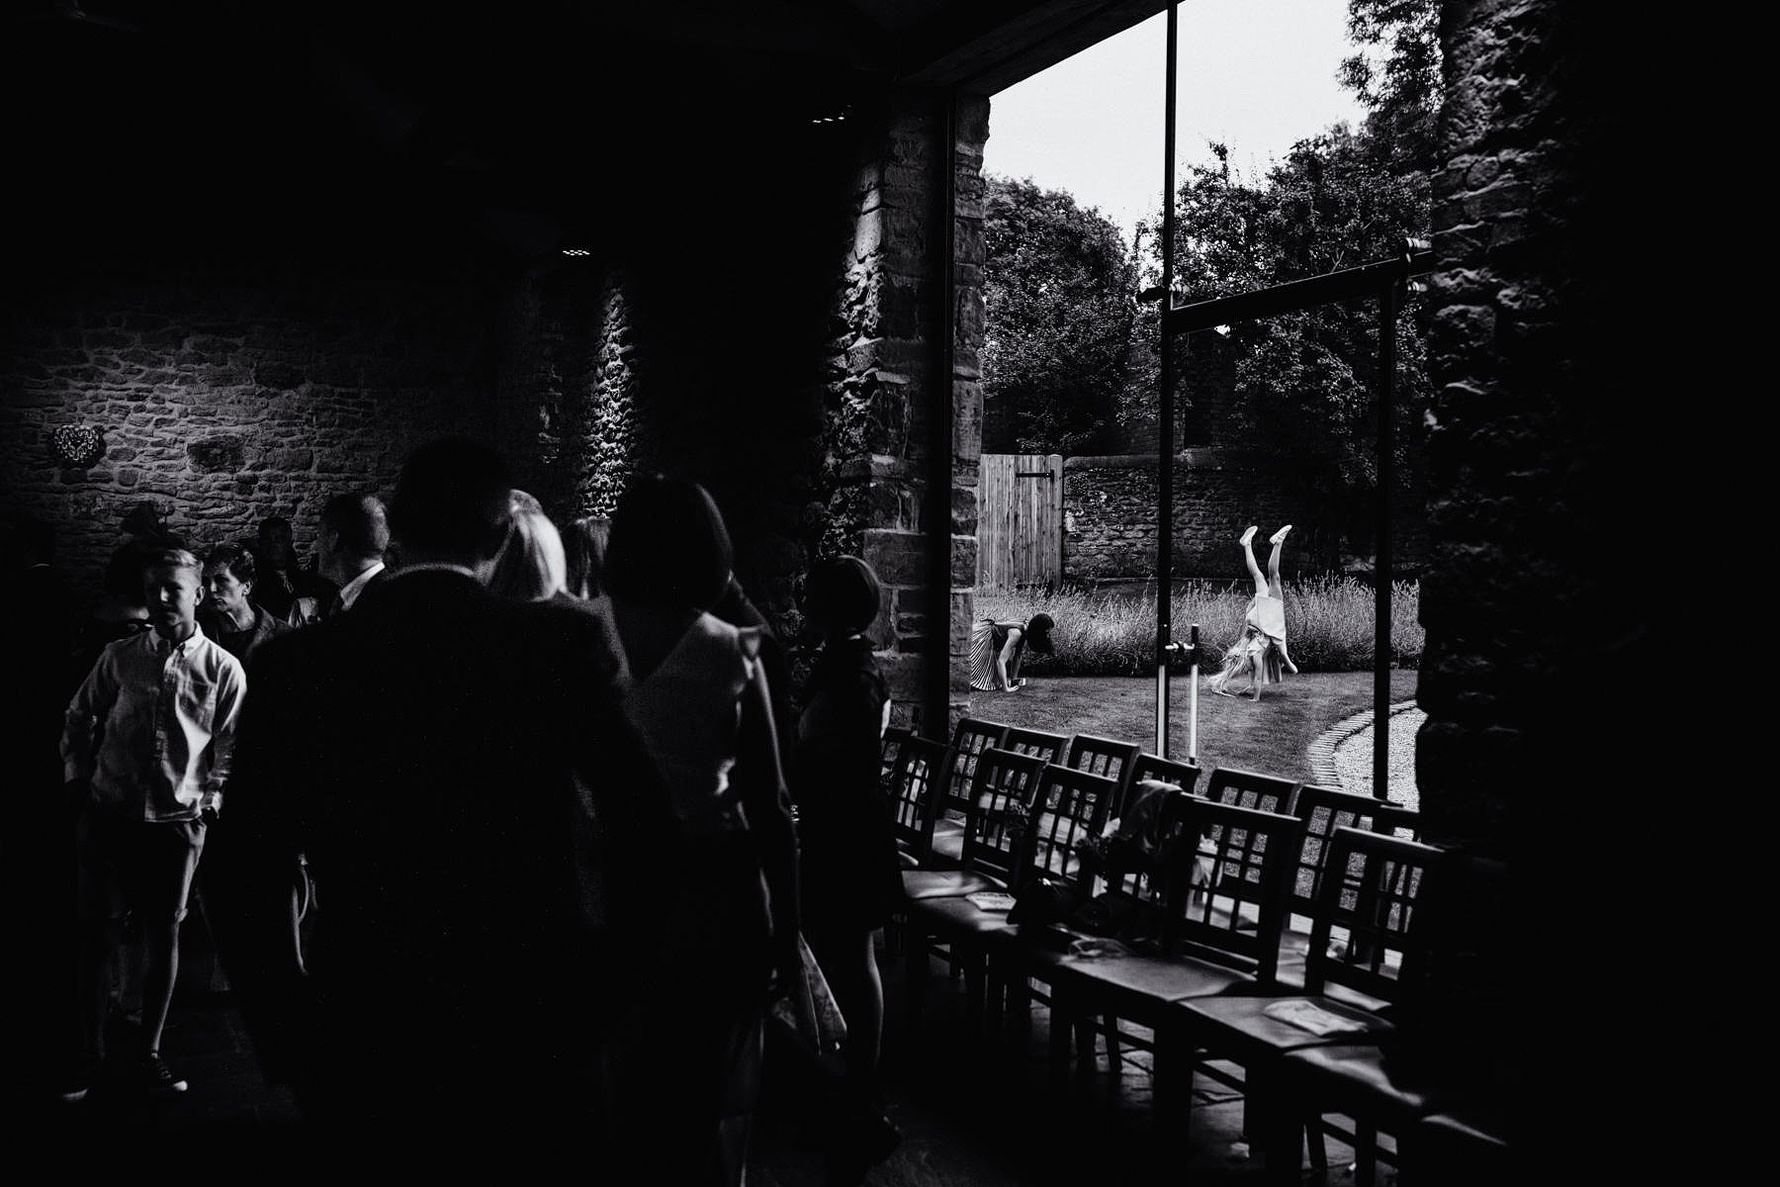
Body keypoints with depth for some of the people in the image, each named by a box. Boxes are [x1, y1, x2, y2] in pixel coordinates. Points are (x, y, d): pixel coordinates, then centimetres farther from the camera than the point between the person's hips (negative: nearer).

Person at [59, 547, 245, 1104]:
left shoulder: (224, 669, -1)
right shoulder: (119, 657, 4)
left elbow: (229, 747, 2)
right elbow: (78, 719, 15)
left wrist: (208, 802, -7)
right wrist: (77, 777, 7)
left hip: (178, 822, -1)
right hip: (109, 815, 1)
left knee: (163, 935, 6)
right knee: (97, 934, 2)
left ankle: (149, 1053, 18)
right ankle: (91, 1053, 14)